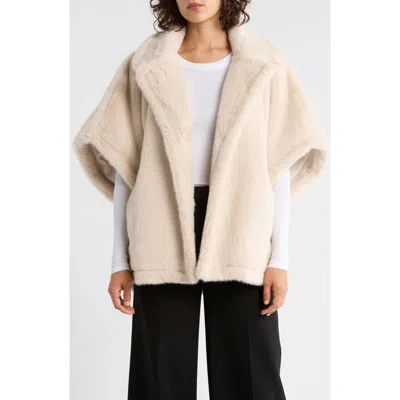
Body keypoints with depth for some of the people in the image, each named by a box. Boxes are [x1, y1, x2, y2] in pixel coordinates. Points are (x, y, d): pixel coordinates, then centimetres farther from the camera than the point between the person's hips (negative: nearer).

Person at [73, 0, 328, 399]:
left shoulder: (263, 64, 4)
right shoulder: (147, 64, 5)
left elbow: (278, 165, 3)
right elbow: (125, 164, 4)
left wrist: (279, 258, -3)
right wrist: (120, 260, 1)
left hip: (240, 237, 0)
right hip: (164, 240, 1)